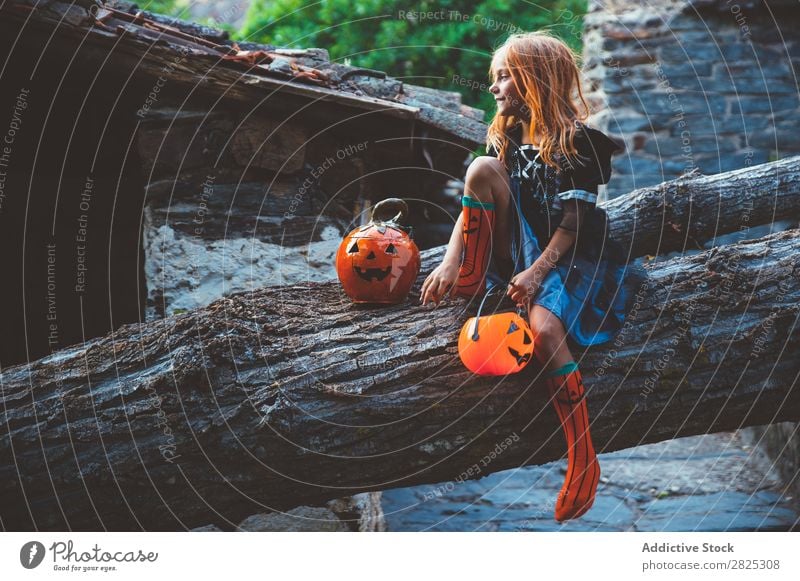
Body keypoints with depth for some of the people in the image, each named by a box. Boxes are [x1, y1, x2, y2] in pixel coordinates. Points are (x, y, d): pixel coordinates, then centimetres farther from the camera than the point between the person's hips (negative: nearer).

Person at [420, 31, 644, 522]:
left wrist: (538, 272, -24)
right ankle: (475, 276, -11)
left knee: (544, 329, -34)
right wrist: (450, 261, -11)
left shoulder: (580, 140, -7)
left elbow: (574, 220, -13)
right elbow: (474, 202, 2)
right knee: (483, 167, -16)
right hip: (518, 250, 5)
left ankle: (584, 459, -24)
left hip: (568, 256, -5)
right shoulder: (508, 135, 12)